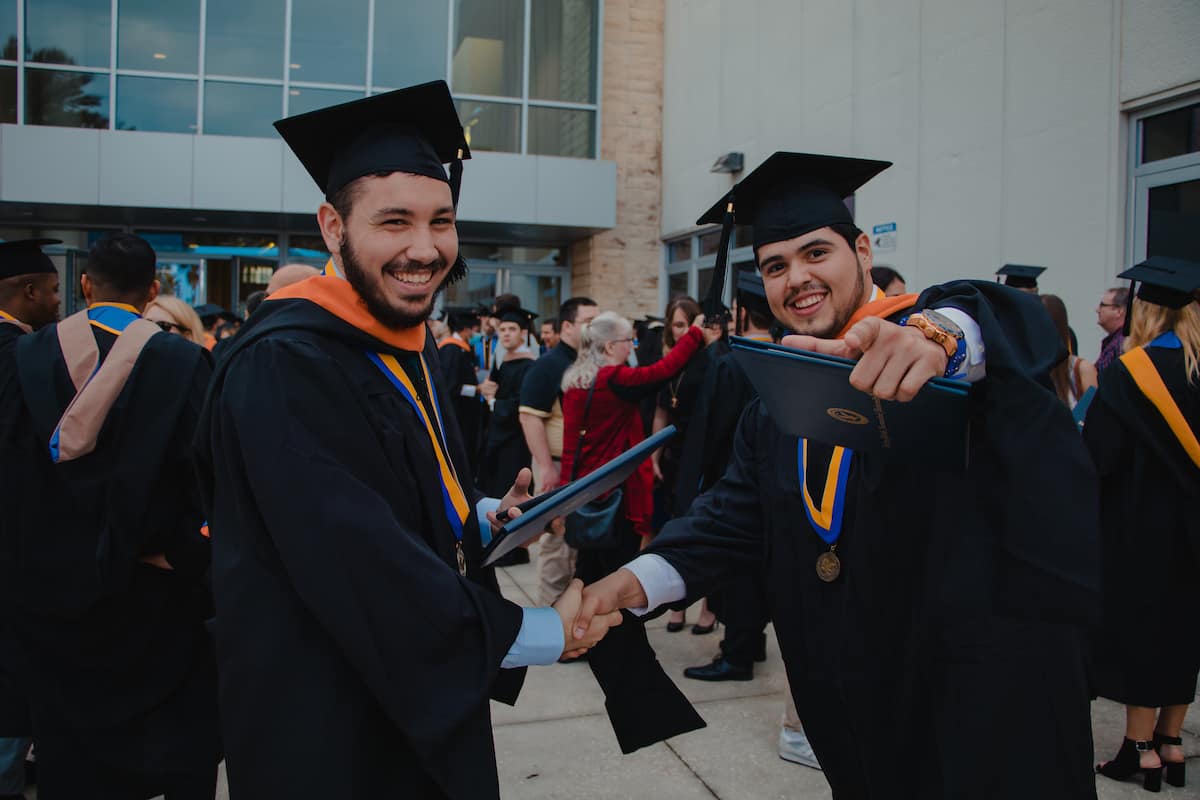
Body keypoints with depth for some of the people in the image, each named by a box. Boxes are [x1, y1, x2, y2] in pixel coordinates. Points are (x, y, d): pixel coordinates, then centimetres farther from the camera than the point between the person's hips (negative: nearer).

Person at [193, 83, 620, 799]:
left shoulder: (411, 348, 6)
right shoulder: (284, 369, -24)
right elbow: (363, 572, -29)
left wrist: (487, 516, -4)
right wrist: (538, 637, -20)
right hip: (332, 737, -8)